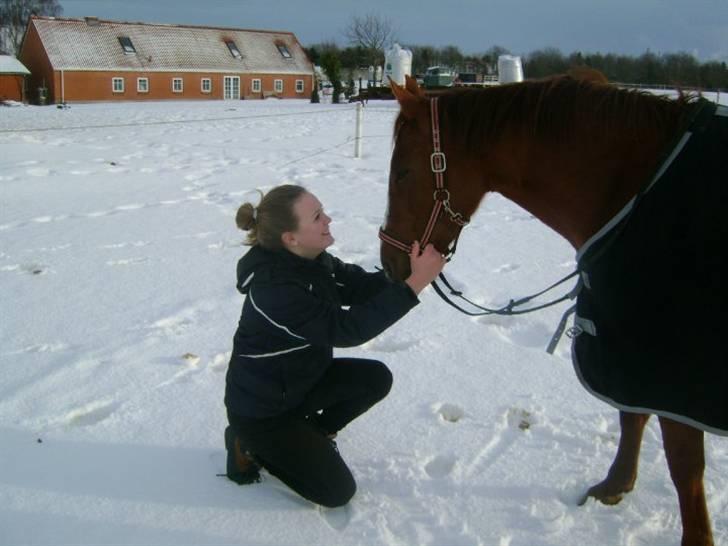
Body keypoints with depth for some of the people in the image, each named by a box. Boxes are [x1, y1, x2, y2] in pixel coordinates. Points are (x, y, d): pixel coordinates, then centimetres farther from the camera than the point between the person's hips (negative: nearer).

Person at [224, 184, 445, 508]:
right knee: (337, 492, -2)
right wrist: (414, 284, -39)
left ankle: (314, 433, 14)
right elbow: (346, 329, -36)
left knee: (376, 378, -4)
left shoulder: (310, 260, -7)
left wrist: (410, 268, -24)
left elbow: (361, 285, -6)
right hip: (260, 409, -8)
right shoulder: (275, 288, -34)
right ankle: (249, 446, 11)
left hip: (301, 380, 8)